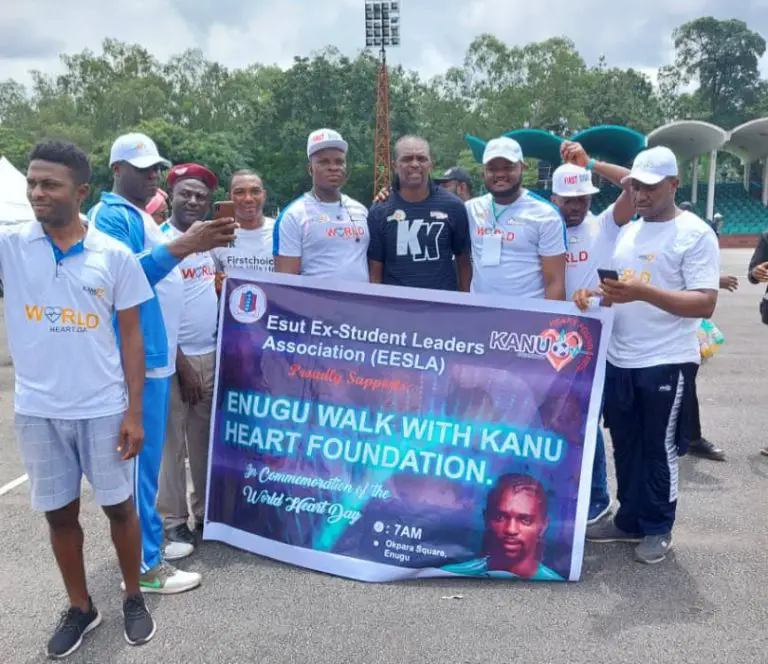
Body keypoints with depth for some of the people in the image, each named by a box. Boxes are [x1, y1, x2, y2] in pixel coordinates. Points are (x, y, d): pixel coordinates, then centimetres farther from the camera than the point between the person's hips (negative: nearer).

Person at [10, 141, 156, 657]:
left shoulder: (115, 255, -5)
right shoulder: (10, 245, -2)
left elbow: (131, 338, -1)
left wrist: (134, 411, -4)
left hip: (104, 409, -1)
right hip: (37, 411, 2)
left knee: (119, 505, 11)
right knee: (59, 512, 14)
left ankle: (134, 599, 33)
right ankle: (80, 608, 35)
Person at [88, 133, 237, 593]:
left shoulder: (142, 217, 20)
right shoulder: (111, 216, -10)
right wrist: (184, 246, -31)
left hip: (159, 355, 10)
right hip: (138, 358, -10)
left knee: (149, 456, 17)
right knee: (142, 458, -3)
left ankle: (148, 540, 30)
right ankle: (144, 564, 7)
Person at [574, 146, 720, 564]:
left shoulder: (696, 234, -9)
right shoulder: (628, 232, 12)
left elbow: (705, 303, -17)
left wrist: (643, 292, -28)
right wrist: (594, 295, -3)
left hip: (667, 363, -6)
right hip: (618, 360, 7)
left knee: (659, 449, 6)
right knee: (625, 447, 15)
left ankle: (658, 529, 22)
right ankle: (629, 520, 30)